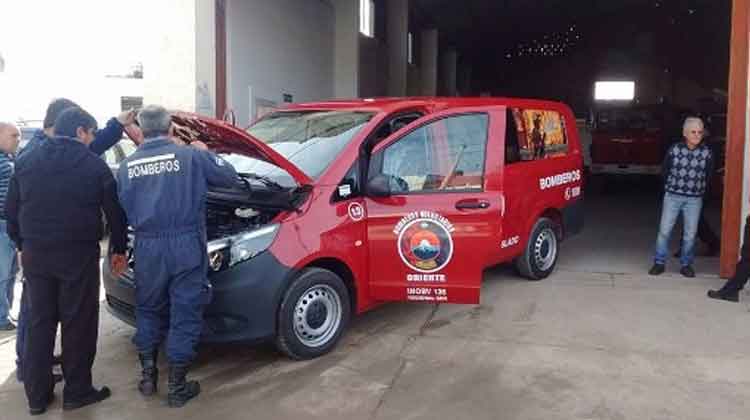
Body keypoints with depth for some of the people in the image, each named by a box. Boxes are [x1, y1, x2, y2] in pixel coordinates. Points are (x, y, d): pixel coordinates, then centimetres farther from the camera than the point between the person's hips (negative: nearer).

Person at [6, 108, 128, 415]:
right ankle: (77, 392, 14)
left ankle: (37, 395, 20)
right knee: (78, 323, 6)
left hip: (35, 254, 5)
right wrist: (119, 249, 8)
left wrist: (22, 245, 21)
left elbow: (11, 210, 10)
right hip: (78, 254, -4)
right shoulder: (94, 165, -5)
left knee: (39, 323, 13)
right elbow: (114, 211, -3)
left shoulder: (26, 163, 7)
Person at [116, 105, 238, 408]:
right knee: (184, 314, 5)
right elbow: (230, 177, 4)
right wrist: (205, 152, 17)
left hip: (147, 247, 4)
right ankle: (177, 388, 13)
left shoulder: (127, 166, 7)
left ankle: (148, 377, 30)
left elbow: (122, 210, 14)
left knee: (148, 311, 21)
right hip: (186, 245, -3)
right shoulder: (190, 155, -5)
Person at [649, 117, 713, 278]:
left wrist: (700, 190, 11)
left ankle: (686, 264, 19)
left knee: (690, 234, 5)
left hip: (694, 199, 1)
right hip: (672, 196, -1)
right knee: (664, 230, 0)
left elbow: (708, 176, 9)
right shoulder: (674, 149, -6)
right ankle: (659, 262, 12)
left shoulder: (706, 152, -3)